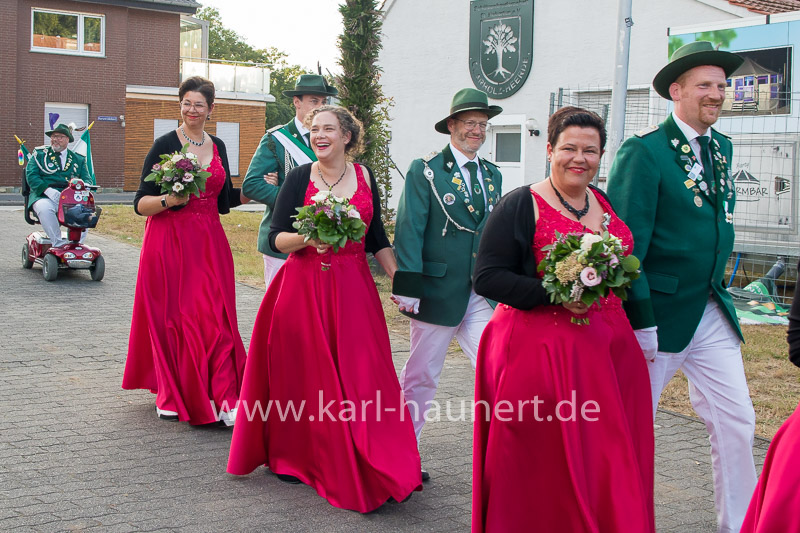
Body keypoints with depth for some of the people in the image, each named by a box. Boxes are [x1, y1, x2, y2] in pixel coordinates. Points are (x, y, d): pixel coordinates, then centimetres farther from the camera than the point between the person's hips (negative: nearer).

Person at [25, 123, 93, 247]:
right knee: (44, 208, -38)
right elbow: (31, 175, 3)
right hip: (44, 197, -1)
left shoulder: (78, 159, 22)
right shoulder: (39, 154, 16)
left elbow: (88, 180, 16)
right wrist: (47, 189, -16)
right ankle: (59, 244, -32)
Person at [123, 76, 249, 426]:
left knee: (214, 317, -3)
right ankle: (171, 396, 16)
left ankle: (222, 398, -3)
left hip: (210, 243, 4)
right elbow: (141, 204, -8)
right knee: (171, 316, 1)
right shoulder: (165, 145, -5)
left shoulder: (217, 147, 11)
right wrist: (169, 200, -26)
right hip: (170, 241, -4)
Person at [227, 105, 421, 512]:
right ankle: (296, 459, 21)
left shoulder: (364, 176, 7)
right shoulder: (299, 178, 0)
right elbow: (276, 239, -3)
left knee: (363, 373, -1)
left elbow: (377, 238, 13)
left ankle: (378, 469, 8)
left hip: (353, 286, 2)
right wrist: (307, 238, -21)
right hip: (304, 286, -1)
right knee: (306, 374, 4)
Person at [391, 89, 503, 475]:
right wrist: (408, 286, -16)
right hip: (438, 290, -4)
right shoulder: (424, 171, -4)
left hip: (483, 295, 4)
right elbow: (409, 231, -10)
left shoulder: (492, 175, 13)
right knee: (422, 374, 8)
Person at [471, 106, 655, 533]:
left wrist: (641, 328, 17)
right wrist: (554, 295, -22)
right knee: (546, 461, -3)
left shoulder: (606, 203, 13)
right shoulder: (521, 205, -7)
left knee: (605, 457, 8)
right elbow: (487, 278, -13)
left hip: (607, 346, 6)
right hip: (539, 348, -6)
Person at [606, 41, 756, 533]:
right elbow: (626, 241, -16)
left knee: (737, 422, 6)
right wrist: (640, 318, -19)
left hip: (713, 312, 7)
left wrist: (718, 288, 13)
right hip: (662, 310, -7)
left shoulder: (722, 148, 11)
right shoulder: (644, 151, -13)